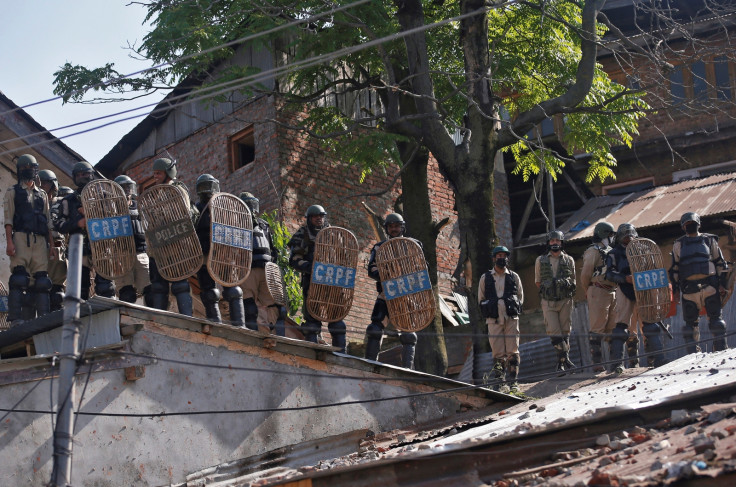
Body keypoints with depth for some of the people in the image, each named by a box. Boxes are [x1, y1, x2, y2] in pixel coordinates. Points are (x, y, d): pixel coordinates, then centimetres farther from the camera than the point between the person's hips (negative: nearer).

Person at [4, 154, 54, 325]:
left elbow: (48, 221, 21)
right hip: (21, 237, -4)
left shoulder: (42, 194, 23)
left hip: (40, 240, 4)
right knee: (19, 278, -13)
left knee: (40, 280, -2)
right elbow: (8, 219, 2)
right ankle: (16, 319, -19)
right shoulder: (13, 192, 12)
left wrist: (51, 244, 10)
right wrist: (9, 242, -11)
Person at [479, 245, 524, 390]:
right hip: (494, 320, -1)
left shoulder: (514, 277, 10)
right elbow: (481, 298, 14)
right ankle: (498, 382, 3)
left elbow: (521, 297, 17)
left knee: (513, 351, -4)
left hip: (511, 318, 1)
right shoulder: (485, 278, 8)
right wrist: (488, 310, 4)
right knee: (498, 352, -3)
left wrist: (514, 309, 5)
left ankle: (513, 381, -1)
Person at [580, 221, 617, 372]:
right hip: (598, 292, -8)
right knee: (598, 329, -8)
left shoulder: (610, 251, 20)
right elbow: (585, 275, -9)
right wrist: (589, 292, 1)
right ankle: (597, 363, -8)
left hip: (612, 292, 8)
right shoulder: (593, 251, -6)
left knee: (612, 328, 9)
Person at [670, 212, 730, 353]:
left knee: (716, 317, -7)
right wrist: (675, 289, 9)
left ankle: (721, 349, -3)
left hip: (710, 285, -1)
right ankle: (692, 351, 5)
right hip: (688, 287, 1)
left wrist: (723, 283, 4)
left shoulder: (709, 240, 14)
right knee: (690, 321, 0)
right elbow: (674, 268, 17)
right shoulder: (678, 244, 17)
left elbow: (720, 263, 13)